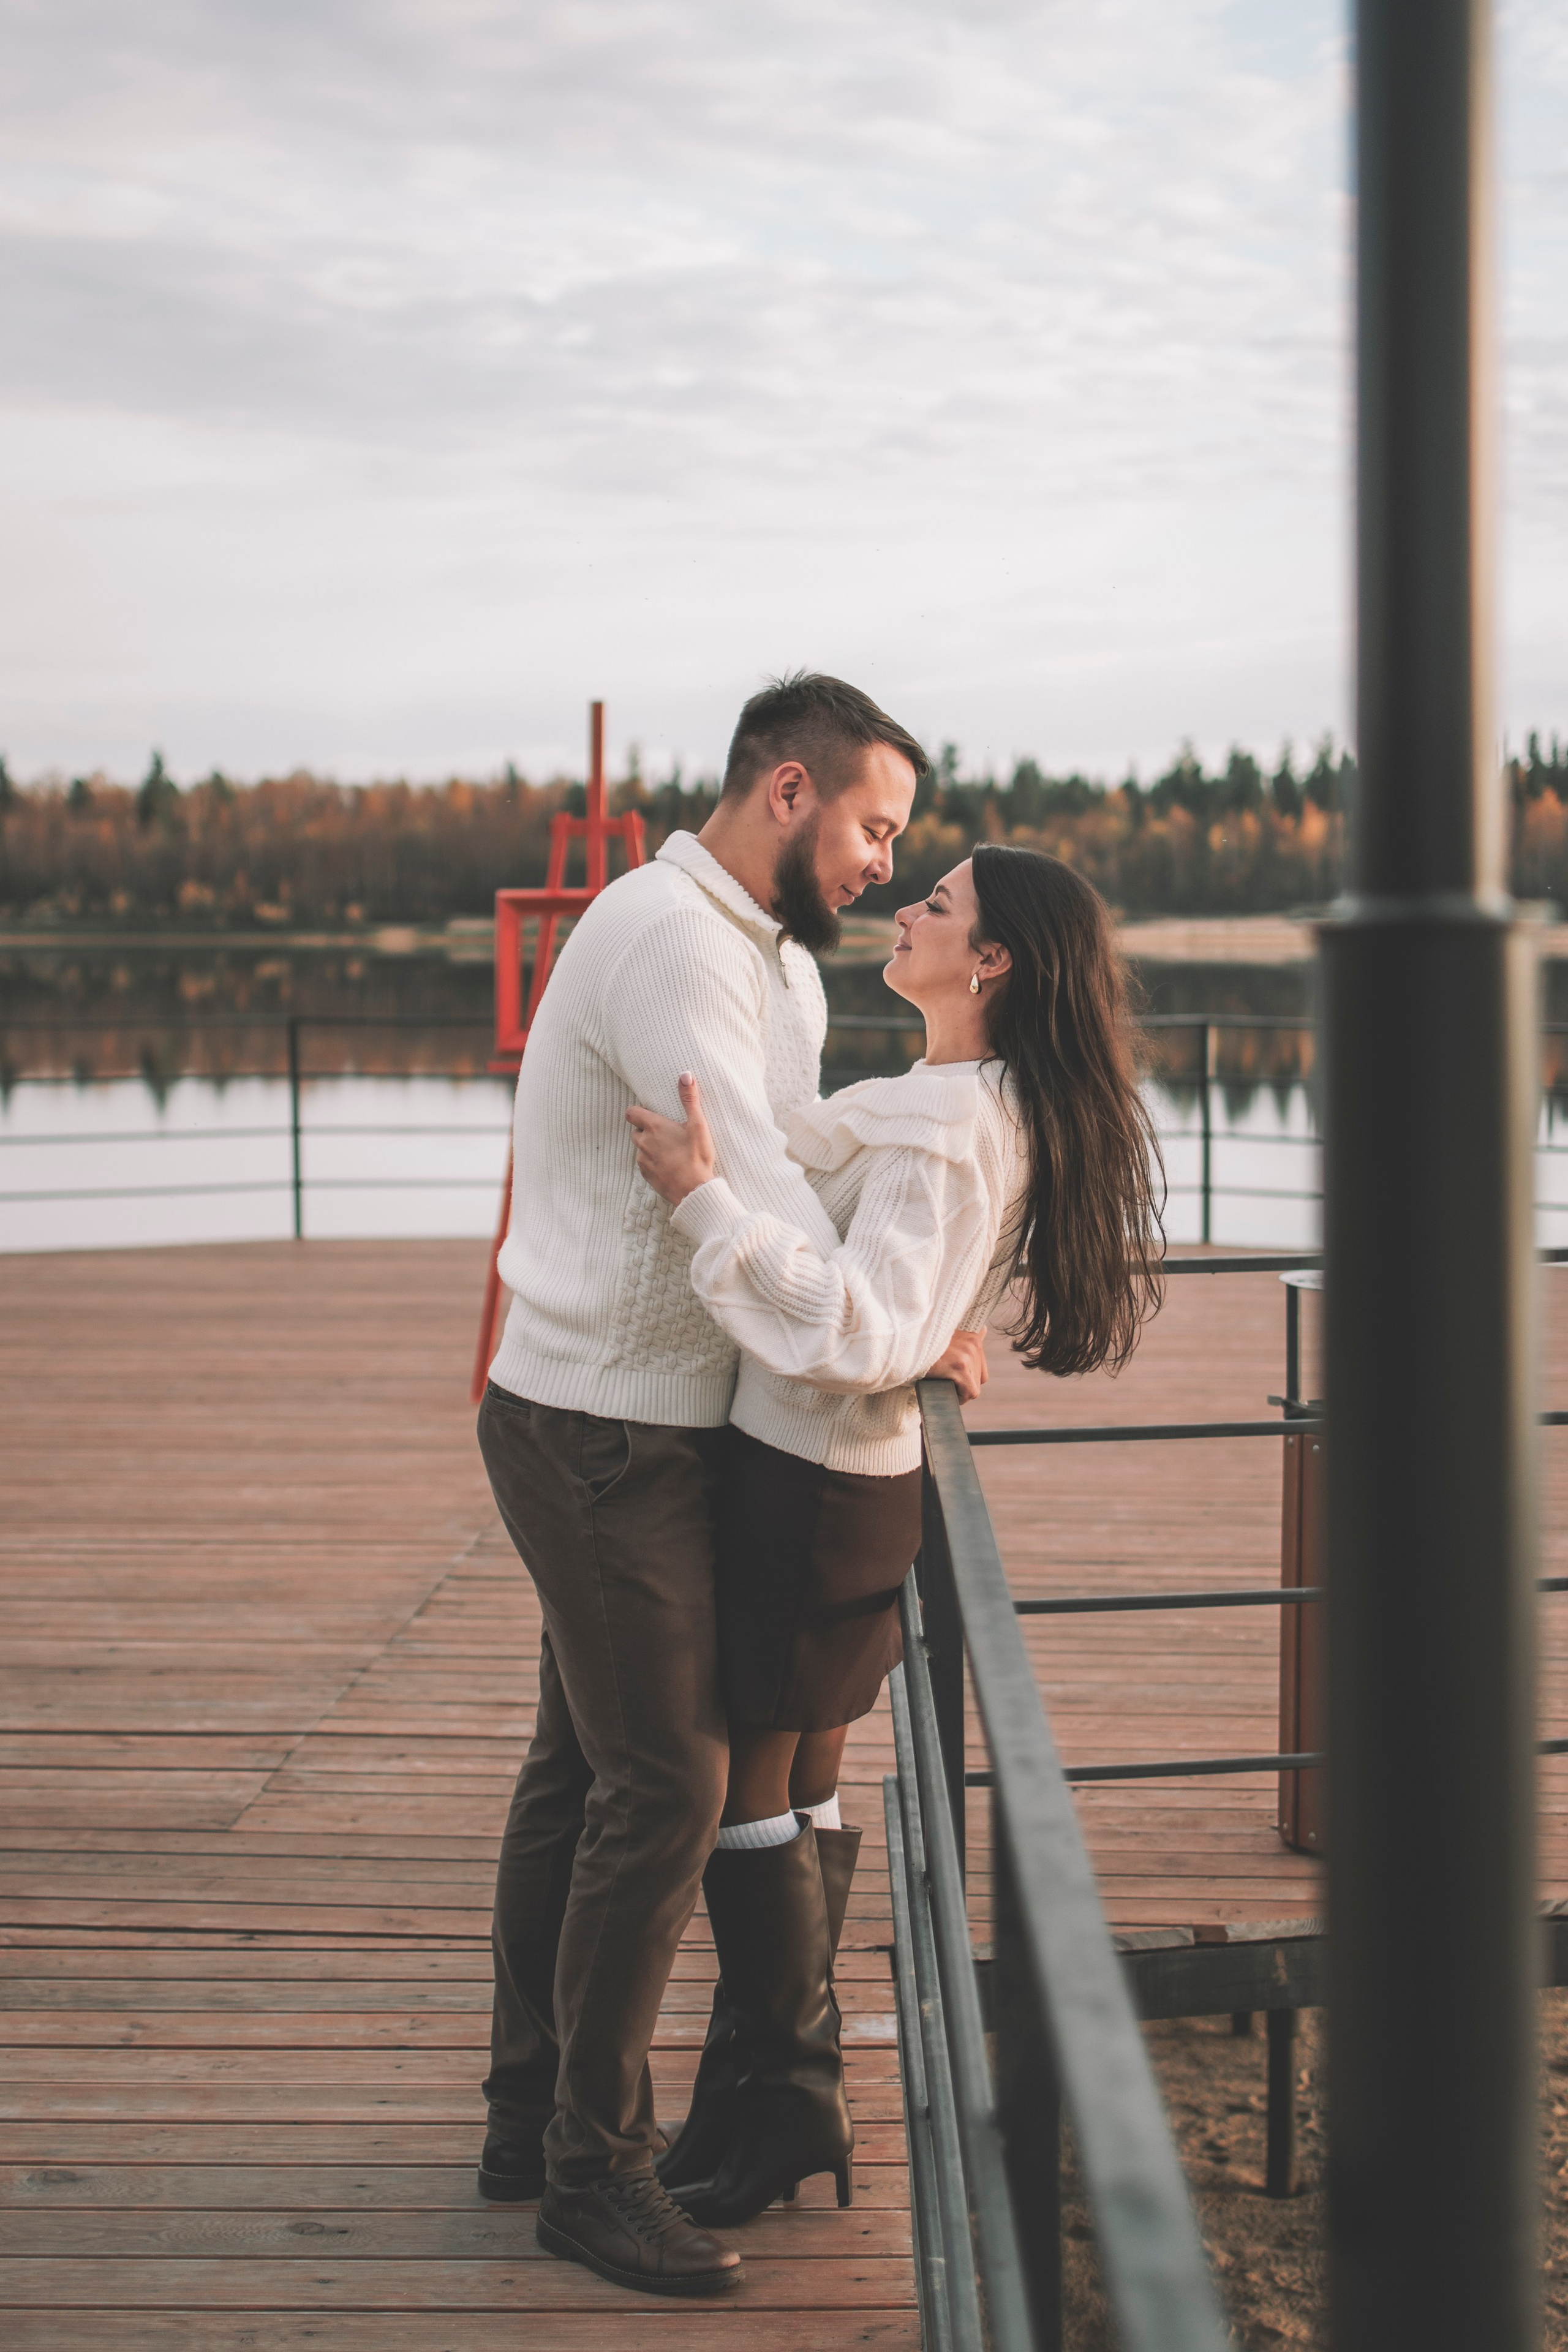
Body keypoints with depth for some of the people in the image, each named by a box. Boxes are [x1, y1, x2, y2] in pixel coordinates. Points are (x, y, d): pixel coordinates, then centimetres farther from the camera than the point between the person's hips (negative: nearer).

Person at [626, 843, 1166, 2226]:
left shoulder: (940, 1127, -23)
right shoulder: (1004, 1113, 7)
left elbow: (868, 1333, -33)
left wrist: (707, 1201, -34)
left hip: (803, 1486, -10)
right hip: (859, 1475, 10)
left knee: (749, 1791, 2)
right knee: (804, 1779, 17)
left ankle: (769, 2123, 14)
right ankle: (795, 2097, 29)